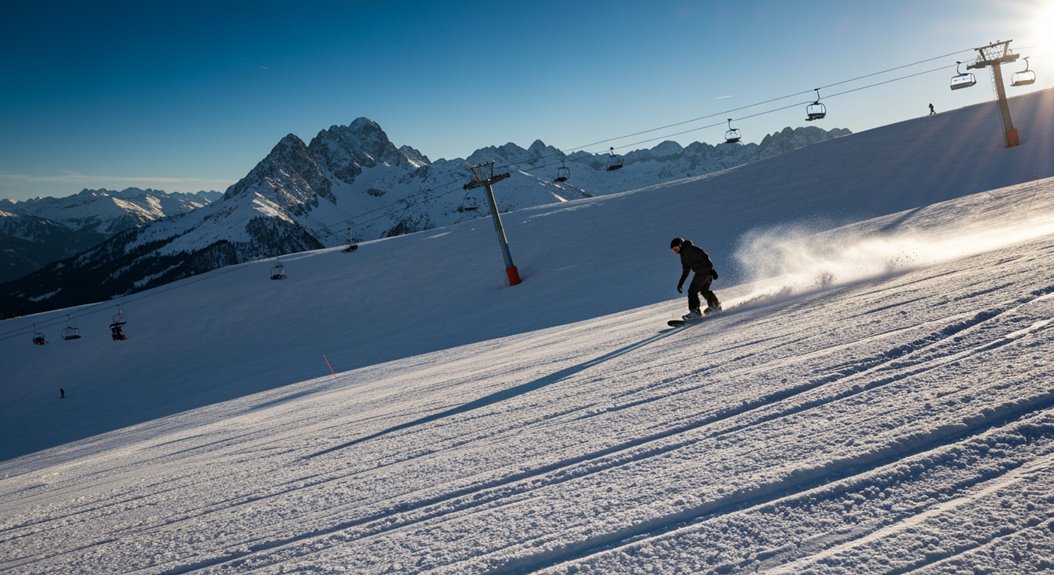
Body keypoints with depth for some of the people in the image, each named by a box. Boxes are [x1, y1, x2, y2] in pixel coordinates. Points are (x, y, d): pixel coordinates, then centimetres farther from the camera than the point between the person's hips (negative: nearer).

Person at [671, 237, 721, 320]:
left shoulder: (690, 249, -11)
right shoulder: (683, 255, 18)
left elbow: (704, 256, -18)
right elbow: (686, 270, 24)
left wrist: (711, 269, -24)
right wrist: (680, 283, 20)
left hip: (703, 272, -10)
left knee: (692, 291, -10)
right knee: (704, 290, 28)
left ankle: (695, 312, -12)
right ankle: (716, 305, 43)